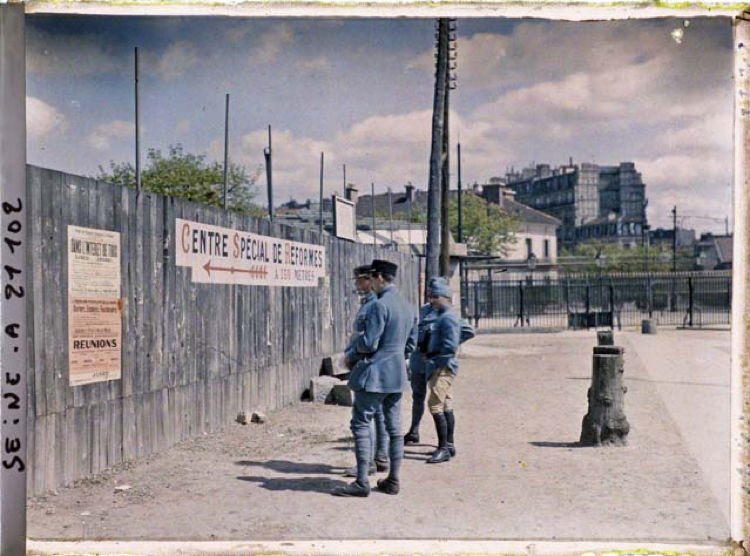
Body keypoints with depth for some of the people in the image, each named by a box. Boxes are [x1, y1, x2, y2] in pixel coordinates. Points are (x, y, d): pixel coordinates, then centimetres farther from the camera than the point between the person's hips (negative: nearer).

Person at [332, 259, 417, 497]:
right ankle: (393, 480, 16)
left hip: (374, 373, -9)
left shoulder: (379, 306, -16)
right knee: (394, 427, 11)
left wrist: (352, 355, -1)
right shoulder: (409, 307, 11)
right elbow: (411, 344, 17)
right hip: (398, 374, 9)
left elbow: (369, 343, -18)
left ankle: (362, 482, -3)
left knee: (361, 424, -2)